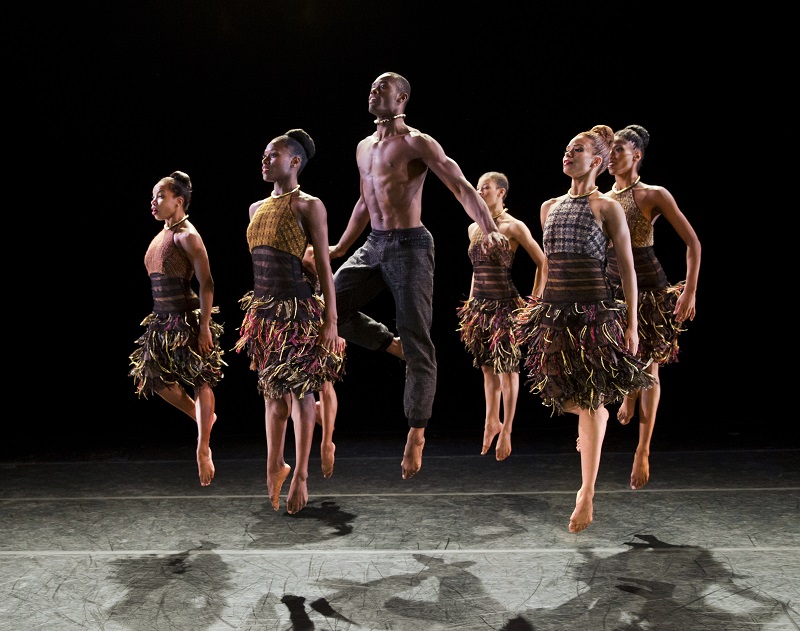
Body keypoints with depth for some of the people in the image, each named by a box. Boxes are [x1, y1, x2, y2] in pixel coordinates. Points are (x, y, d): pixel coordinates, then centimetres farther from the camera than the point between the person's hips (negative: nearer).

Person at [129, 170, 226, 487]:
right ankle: (203, 417, 32)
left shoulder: (186, 235, -13)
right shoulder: (162, 234, 13)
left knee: (200, 382, -1)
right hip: (163, 320, 9)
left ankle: (203, 449, 5)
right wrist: (161, 316, 19)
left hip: (187, 319, -9)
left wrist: (205, 326, -22)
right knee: (156, 377, 13)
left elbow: (206, 282, -18)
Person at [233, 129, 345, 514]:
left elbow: (324, 264, -9)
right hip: (262, 309, 6)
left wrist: (330, 319, -13)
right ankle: (274, 468, 22)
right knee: (272, 391, 12)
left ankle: (300, 475, 9)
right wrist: (254, 308, 16)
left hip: (297, 309, -6)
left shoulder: (309, 205, -6)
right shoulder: (257, 208, 13)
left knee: (299, 389, 0)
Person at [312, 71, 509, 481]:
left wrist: (489, 229, -34)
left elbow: (461, 187, -18)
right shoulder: (363, 148, 14)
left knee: (417, 342, -6)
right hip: (373, 246, 7)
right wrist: (340, 247, 32)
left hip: (409, 246, -7)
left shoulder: (417, 143, -9)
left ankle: (416, 435, 4)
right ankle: (394, 345, 12)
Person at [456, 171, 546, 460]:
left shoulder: (513, 227, -8)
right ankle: (492, 422, 25)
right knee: (487, 367, 13)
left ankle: (506, 430, 8)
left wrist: (534, 301, -7)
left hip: (505, 305, -6)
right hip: (479, 304, 6)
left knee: (508, 368, 0)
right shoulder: (473, 228, 11)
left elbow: (543, 263, -6)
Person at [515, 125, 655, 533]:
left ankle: (586, 497, -1)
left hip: (594, 311, -5)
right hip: (554, 310, 6)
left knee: (590, 401, -5)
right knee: (566, 398, 10)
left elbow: (627, 270, -3)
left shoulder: (608, 208, -3)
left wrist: (631, 323, -7)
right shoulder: (549, 207, 13)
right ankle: (598, 419, 46)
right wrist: (540, 305, 19)